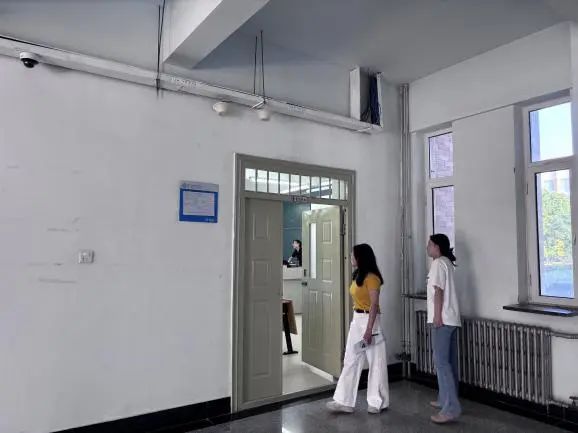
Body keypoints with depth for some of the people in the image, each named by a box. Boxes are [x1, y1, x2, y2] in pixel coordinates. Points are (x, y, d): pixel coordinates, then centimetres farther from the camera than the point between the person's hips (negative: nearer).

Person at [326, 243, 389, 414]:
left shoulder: (371, 277, -15)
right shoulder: (358, 276, 12)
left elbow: (374, 305, -19)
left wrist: (369, 329, -22)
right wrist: (357, 322, 19)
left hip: (369, 320, -9)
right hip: (356, 321, 9)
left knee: (376, 362, 6)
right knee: (350, 361, 10)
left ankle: (378, 402, 19)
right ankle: (344, 401, 16)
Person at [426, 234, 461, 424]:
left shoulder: (438, 263, -11)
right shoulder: (447, 262, 17)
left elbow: (439, 290, -18)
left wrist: (437, 315, -19)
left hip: (442, 318, -10)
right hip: (451, 318, 10)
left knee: (441, 361, -10)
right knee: (450, 361, 13)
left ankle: (451, 408, -10)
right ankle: (447, 399, 22)